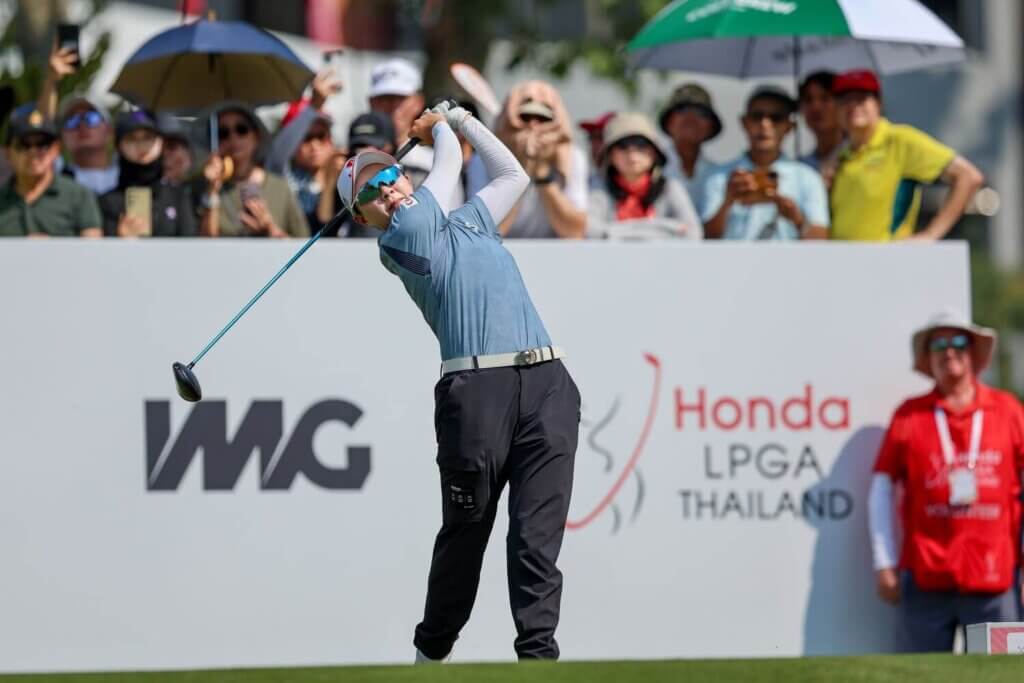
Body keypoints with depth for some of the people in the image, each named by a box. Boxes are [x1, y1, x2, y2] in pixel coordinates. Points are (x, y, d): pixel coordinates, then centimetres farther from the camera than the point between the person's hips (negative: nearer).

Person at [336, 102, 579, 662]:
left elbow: (512, 174, 39)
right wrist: (441, 130, 29)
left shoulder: (469, 221, 26)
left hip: (547, 384, 5)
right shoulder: (399, 241, 4)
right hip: (476, 389, -5)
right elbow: (450, 162, 9)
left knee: (537, 534, -5)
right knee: (465, 532, 1)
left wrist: (459, 118, 39)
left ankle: (538, 651, -8)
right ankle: (433, 650, 17)